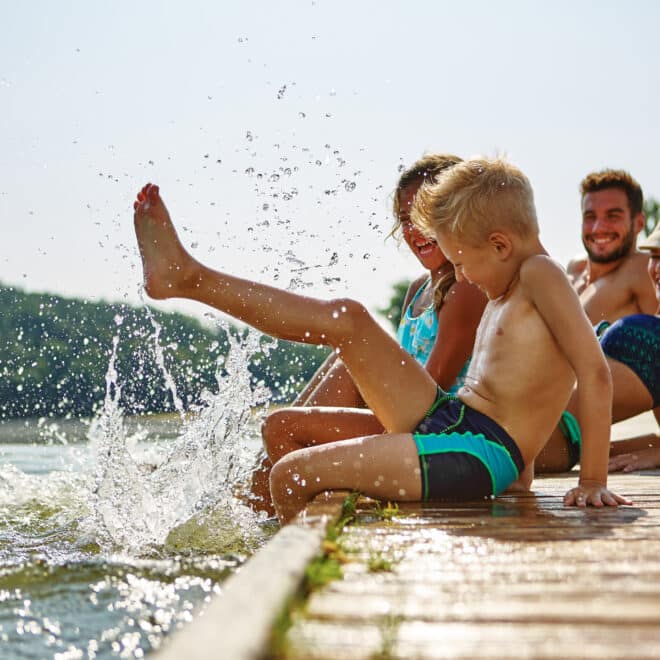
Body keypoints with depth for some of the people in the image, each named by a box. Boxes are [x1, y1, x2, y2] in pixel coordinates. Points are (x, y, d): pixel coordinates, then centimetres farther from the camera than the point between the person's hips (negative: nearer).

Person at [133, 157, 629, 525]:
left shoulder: (540, 275, -10)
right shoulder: (504, 294, 18)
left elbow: (596, 372, -21)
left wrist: (593, 482, -21)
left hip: (476, 456, -9)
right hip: (446, 419, 9)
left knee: (289, 474, -12)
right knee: (349, 320, 2)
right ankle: (186, 277, 7)